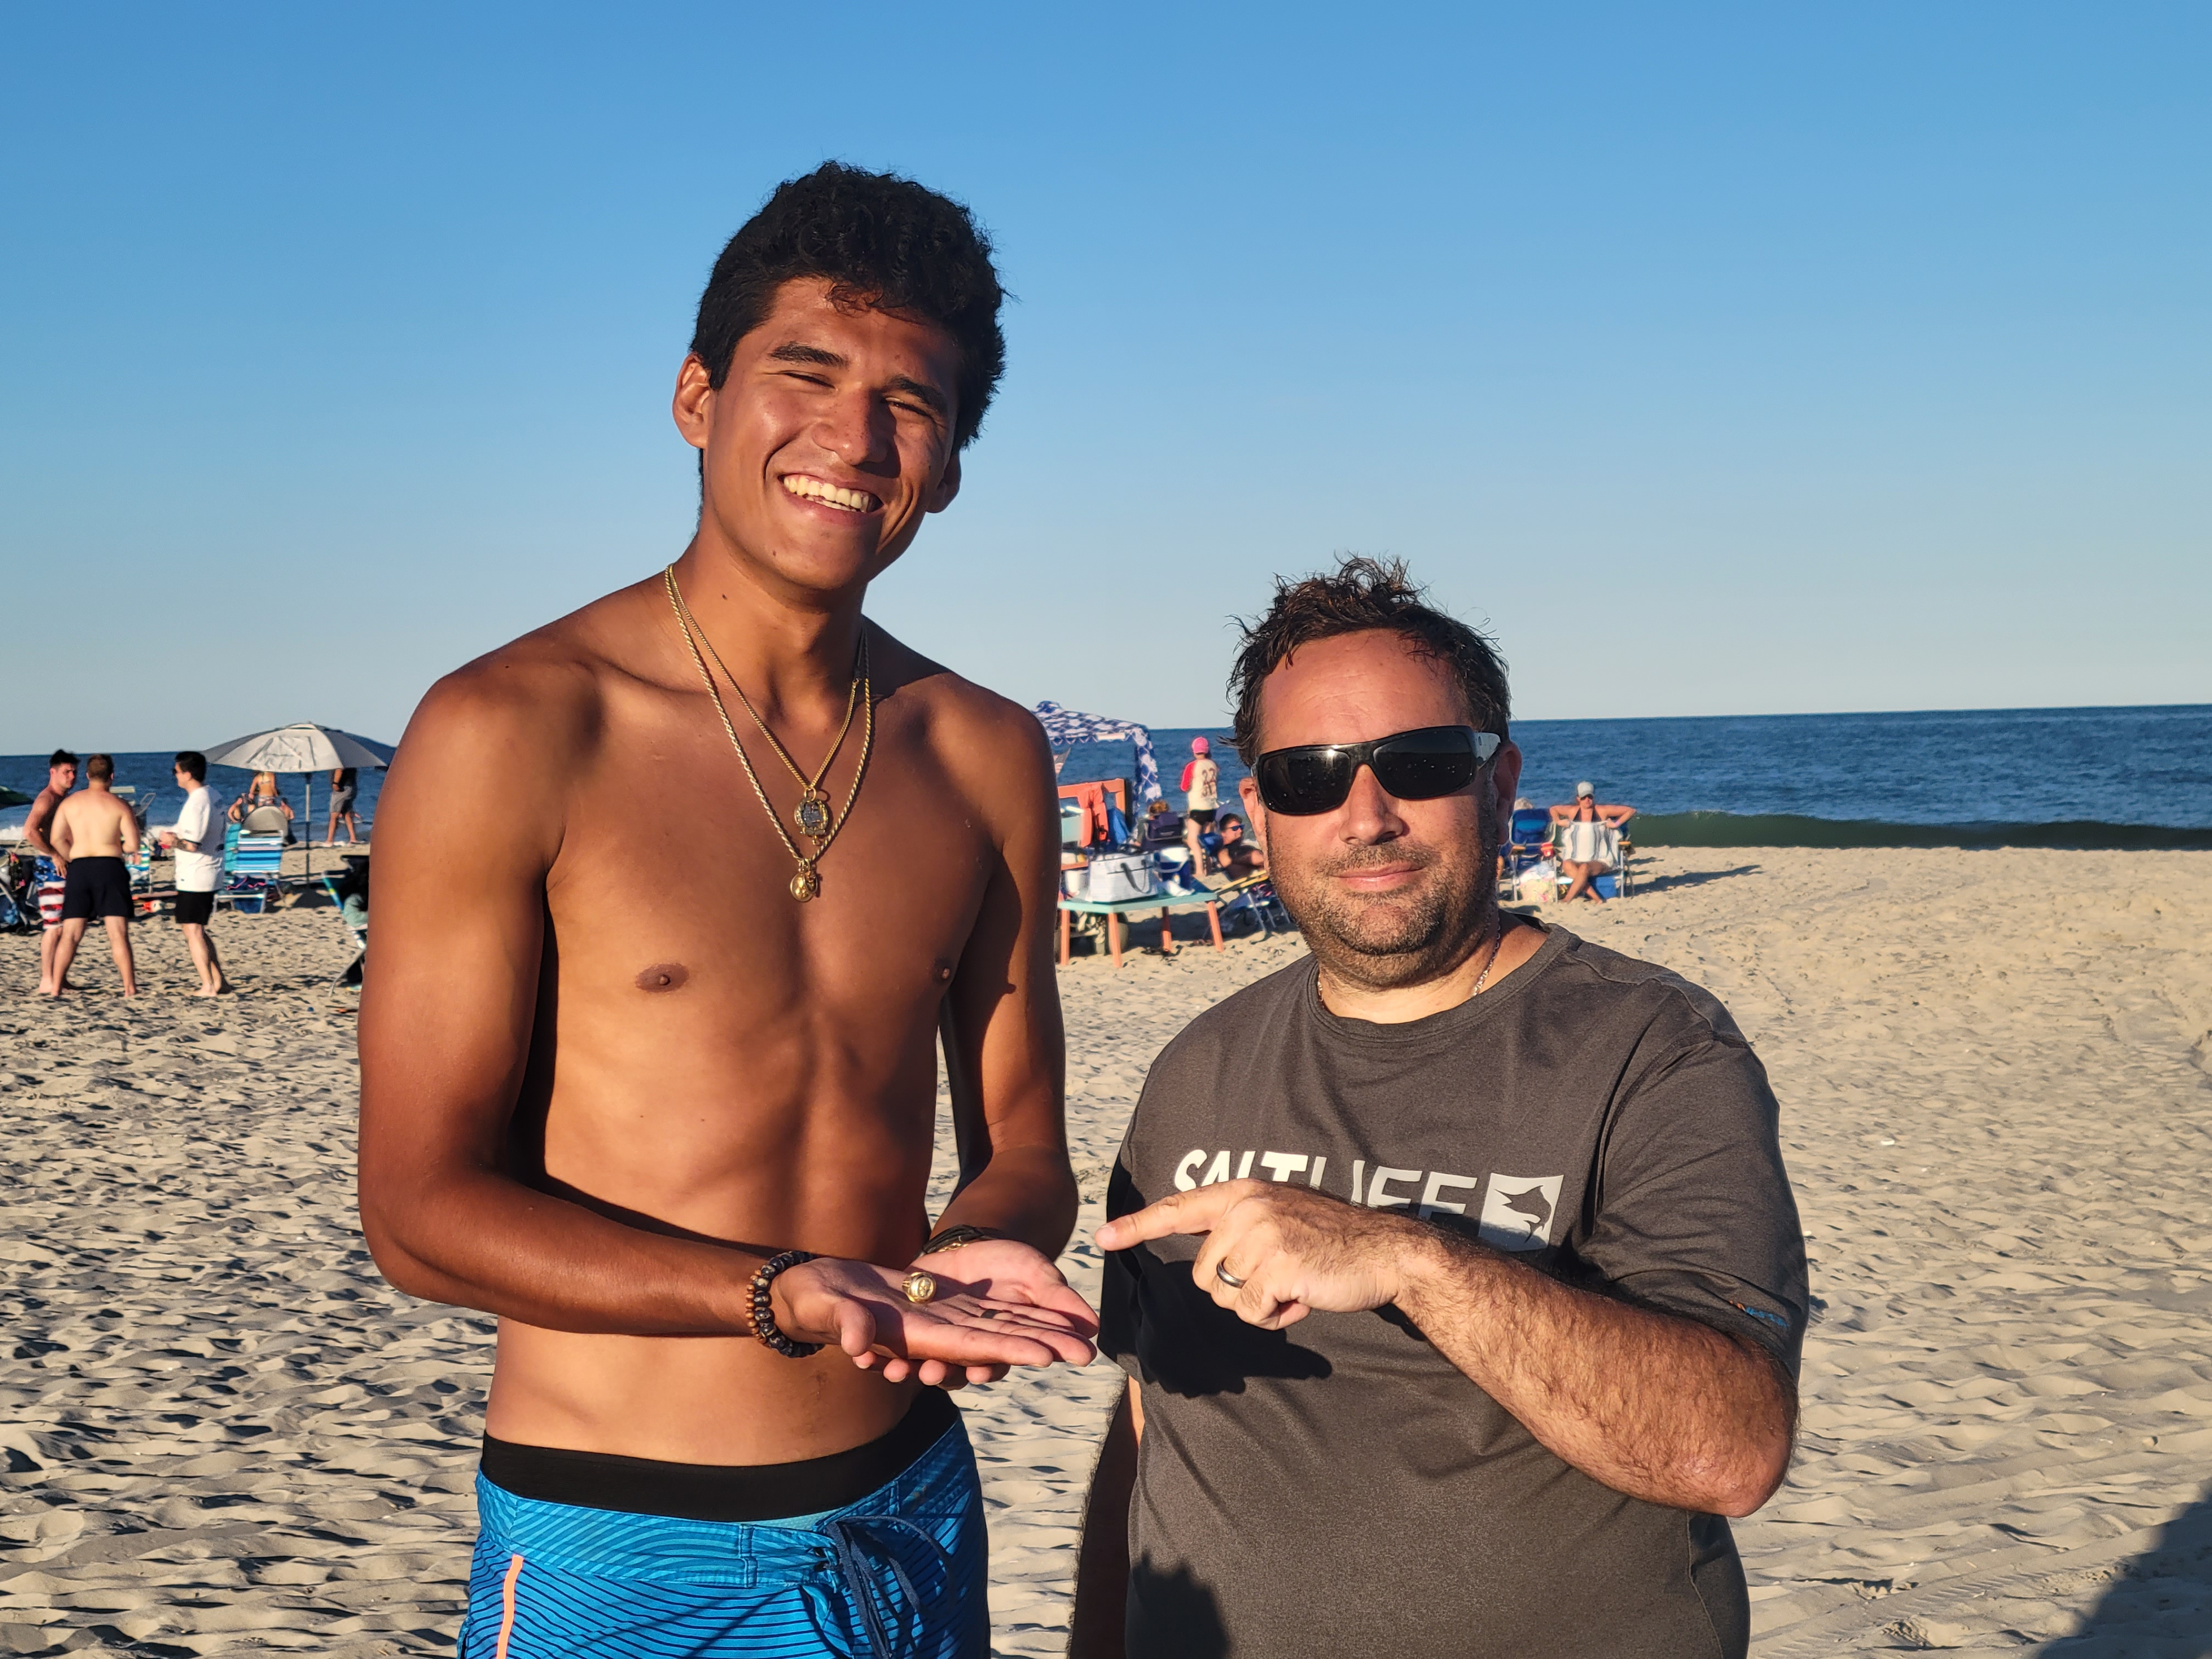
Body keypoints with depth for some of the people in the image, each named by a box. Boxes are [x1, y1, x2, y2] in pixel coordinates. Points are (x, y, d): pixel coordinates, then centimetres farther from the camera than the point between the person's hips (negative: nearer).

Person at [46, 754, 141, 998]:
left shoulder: (70, 803, 7)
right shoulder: (119, 805, -1)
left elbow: (56, 838, 0)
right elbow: (133, 845, -6)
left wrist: (72, 859, 14)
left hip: (78, 869, 3)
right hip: (110, 868, -2)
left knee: (70, 934, 7)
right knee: (118, 933, -2)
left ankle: (56, 987, 4)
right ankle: (130, 987, -5)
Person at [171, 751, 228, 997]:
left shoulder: (196, 802, -20)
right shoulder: (212, 795, 10)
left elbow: (192, 844, -26)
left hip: (194, 876, -10)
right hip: (209, 873, 10)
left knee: (192, 930, -3)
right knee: (199, 930, 17)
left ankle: (208, 986, -3)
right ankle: (219, 981, 18)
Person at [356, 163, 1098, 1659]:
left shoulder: (989, 758, 2)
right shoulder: (509, 733, -12)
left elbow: (1022, 1146, 8)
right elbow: (422, 1209, -13)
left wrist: (983, 1252, -15)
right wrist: (790, 1295, -24)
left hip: (915, 1525, 4)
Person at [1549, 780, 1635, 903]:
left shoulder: (1602, 811, 3)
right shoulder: (1573, 811, 11)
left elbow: (1631, 810, 8)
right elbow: (1553, 809, 32)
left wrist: (1616, 824, 0)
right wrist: (1558, 822, 15)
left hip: (1600, 862, -3)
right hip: (1576, 860, 3)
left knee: (1585, 868, -38)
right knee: (1567, 865, -35)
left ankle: (1567, 900, -31)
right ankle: (1596, 898, -38)